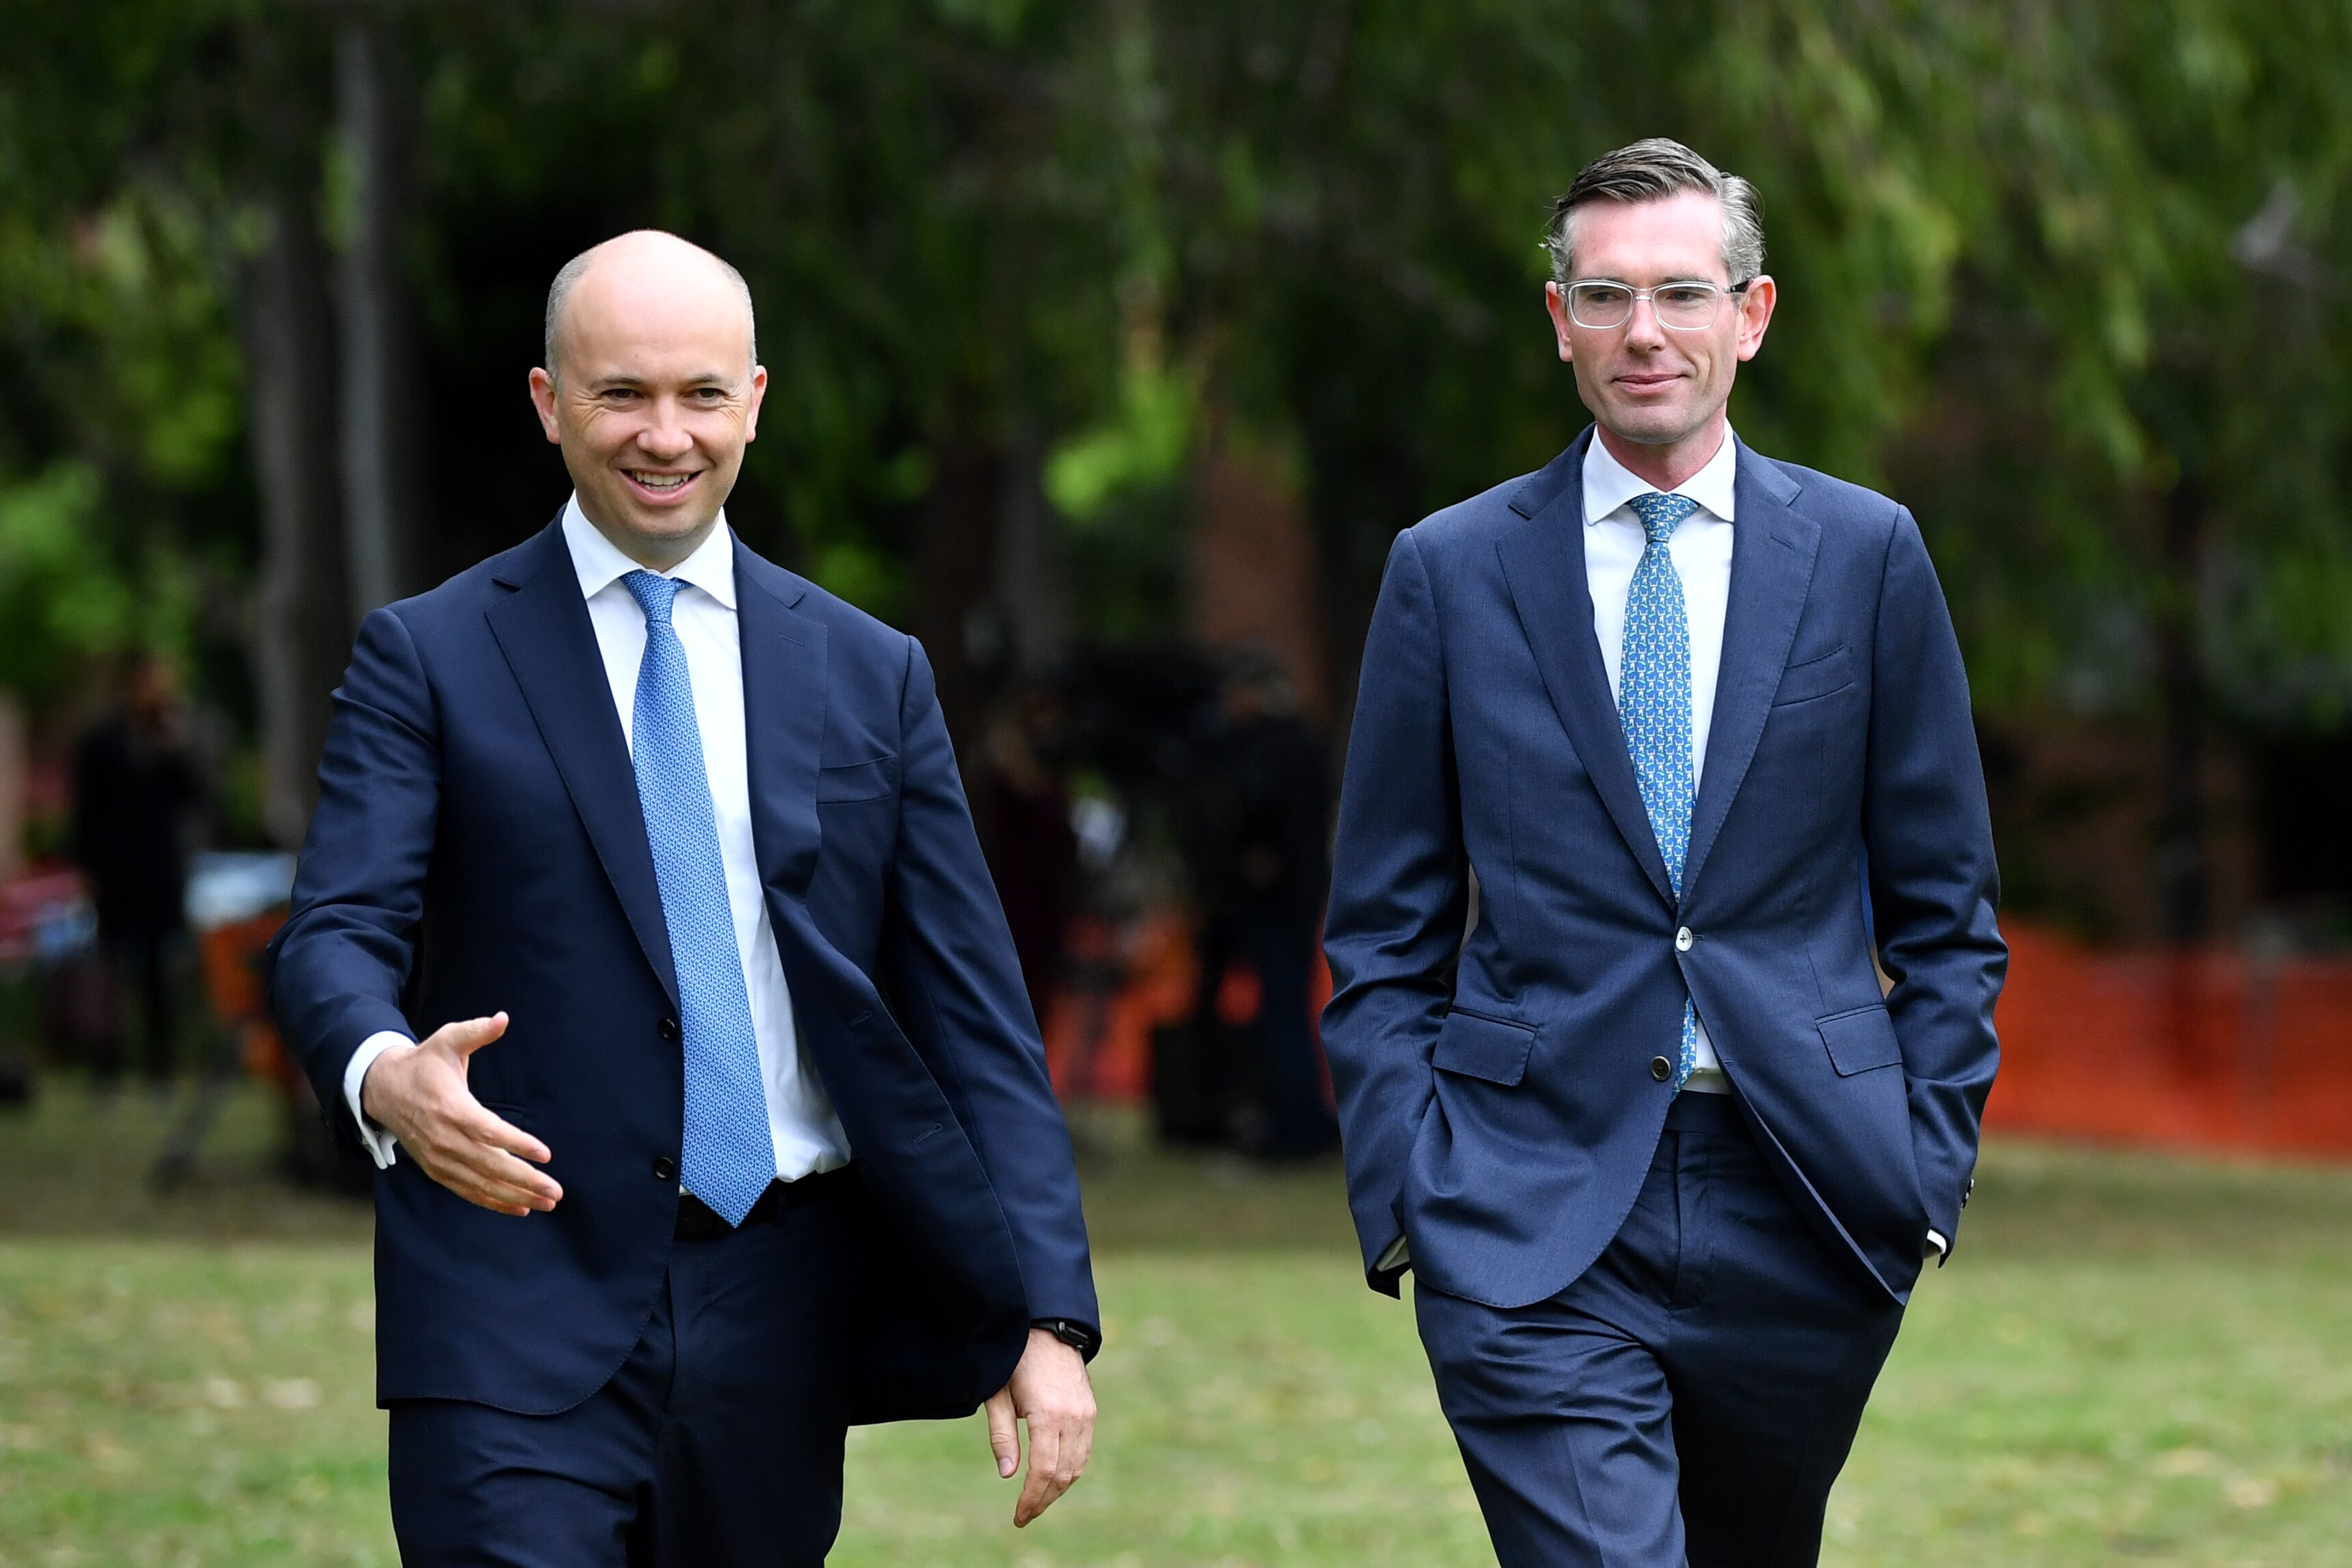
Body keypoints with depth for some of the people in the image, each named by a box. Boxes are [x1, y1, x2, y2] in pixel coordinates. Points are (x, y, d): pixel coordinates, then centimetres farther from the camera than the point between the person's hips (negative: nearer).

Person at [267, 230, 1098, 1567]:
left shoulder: (872, 678, 11)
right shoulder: (430, 660, 4)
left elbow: (975, 1014, 7)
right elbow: (336, 936, -7)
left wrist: (1048, 1316, -3)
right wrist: (387, 1076, -32)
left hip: (779, 1311, 3)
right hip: (521, 1310, -3)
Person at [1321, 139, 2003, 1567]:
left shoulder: (1865, 555, 6)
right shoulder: (1452, 572, 5)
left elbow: (1945, 905, 9)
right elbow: (1386, 933, 7)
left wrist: (1933, 1163, 1)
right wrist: (1402, 1192, -2)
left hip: (1802, 1208, 2)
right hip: (1536, 1216, -2)